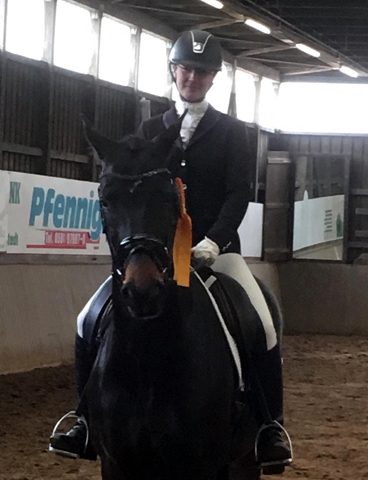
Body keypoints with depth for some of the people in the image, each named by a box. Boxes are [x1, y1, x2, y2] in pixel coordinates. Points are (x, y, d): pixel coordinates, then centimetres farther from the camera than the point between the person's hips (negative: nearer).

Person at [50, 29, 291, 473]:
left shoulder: (231, 132, 5)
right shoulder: (150, 131, 12)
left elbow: (238, 195, -5)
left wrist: (212, 241, -20)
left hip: (216, 250, -2)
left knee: (264, 328, -23)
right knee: (89, 322, -10)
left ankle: (270, 428, -7)